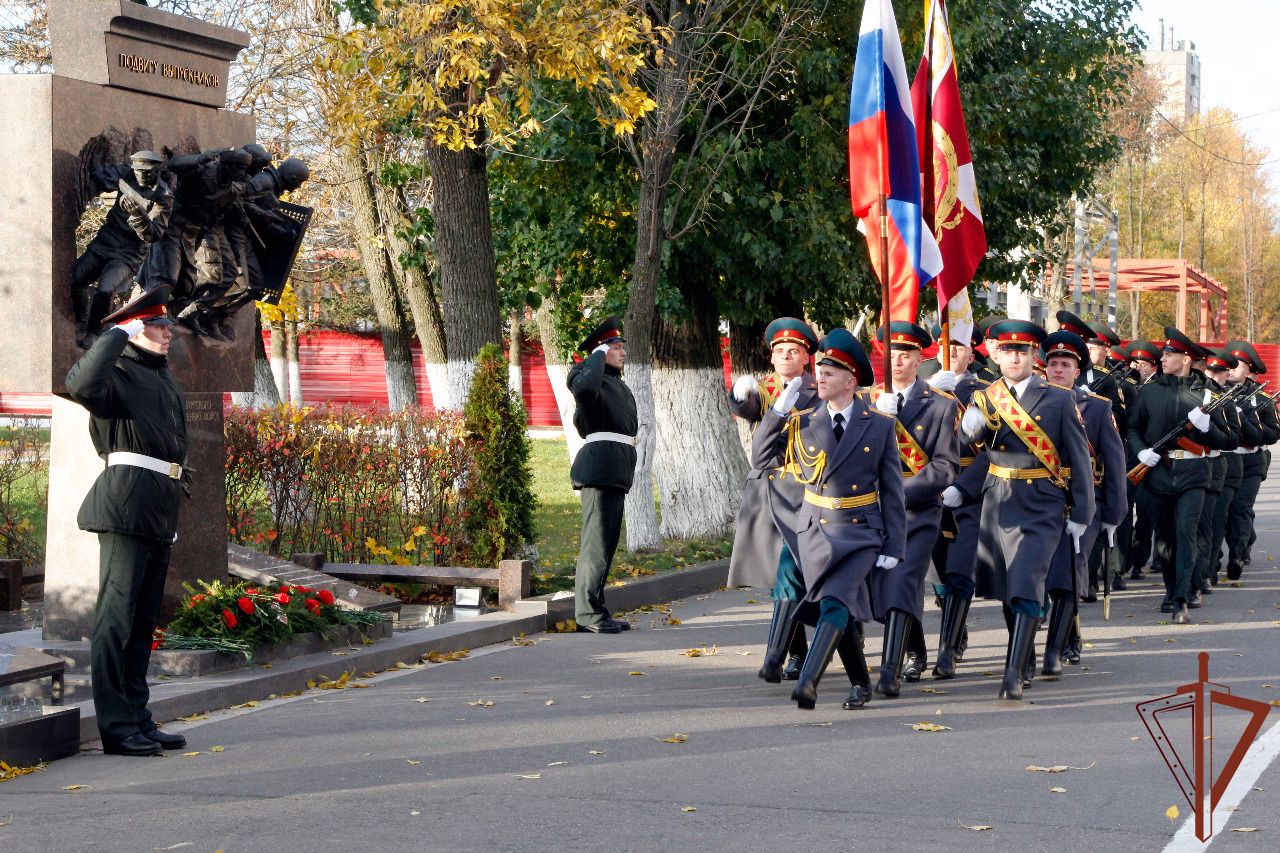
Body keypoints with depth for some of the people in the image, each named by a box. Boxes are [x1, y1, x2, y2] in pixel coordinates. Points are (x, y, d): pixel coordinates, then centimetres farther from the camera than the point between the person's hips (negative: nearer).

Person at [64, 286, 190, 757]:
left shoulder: (164, 378, 21)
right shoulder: (119, 373, -7)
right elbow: (81, 383, -31)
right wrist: (119, 334, -20)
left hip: (160, 511, 10)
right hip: (127, 504, -10)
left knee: (144, 619, 13)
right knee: (116, 616, -7)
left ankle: (138, 719, 19)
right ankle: (116, 727, -5)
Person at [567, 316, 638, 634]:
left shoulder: (617, 384, 22)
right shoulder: (590, 377, -8)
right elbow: (585, 387, -35)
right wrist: (598, 355, -18)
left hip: (616, 470, 10)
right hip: (600, 467, -10)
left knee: (606, 539, 11)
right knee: (598, 539, -10)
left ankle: (593, 610, 16)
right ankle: (589, 612, -8)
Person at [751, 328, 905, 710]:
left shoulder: (880, 425, -1)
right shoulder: (803, 423, 4)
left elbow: (892, 490, 0)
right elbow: (761, 459, -1)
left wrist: (893, 547, -4)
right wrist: (779, 409, -9)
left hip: (861, 533, -2)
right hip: (816, 530, 3)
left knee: (834, 604, -22)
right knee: (839, 613, 4)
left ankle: (807, 683, -30)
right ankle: (861, 684, 24)